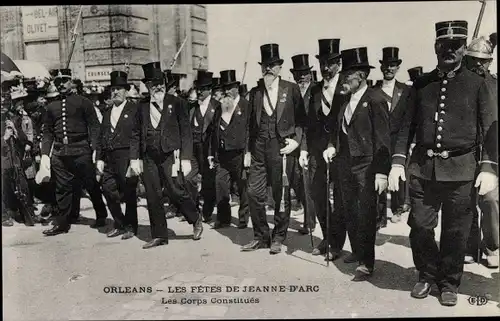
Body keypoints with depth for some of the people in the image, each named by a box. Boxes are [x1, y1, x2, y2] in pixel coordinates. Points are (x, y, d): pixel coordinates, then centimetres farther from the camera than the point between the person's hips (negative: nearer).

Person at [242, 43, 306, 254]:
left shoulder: (291, 89, 1)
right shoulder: (255, 92, 11)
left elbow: (301, 119, 3)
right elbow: (252, 123, 14)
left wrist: (296, 140, -9)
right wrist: (248, 150, 11)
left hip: (281, 149, -3)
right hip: (259, 149, 4)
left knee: (281, 195, 4)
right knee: (254, 193, 1)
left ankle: (278, 238, 19)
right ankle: (261, 236, 17)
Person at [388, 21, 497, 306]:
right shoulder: (421, 84, 8)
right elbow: (407, 125, 9)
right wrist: (398, 161, 0)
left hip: (460, 170, -2)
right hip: (423, 167, 2)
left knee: (456, 232, 7)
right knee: (420, 227, 6)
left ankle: (449, 284, 25)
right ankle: (427, 276, 28)